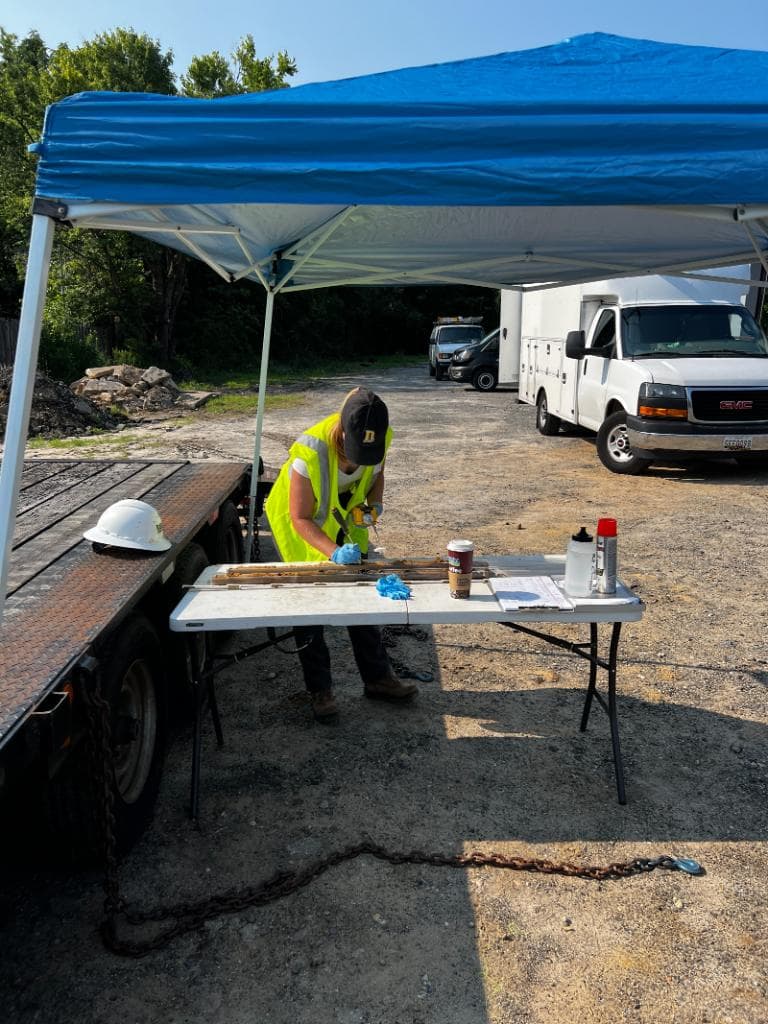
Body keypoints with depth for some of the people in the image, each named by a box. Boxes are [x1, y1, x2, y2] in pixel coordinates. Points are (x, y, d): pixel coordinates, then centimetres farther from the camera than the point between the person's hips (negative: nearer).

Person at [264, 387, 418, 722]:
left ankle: (377, 678, 24)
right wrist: (333, 552, -44)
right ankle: (320, 690, 15)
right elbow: (301, 519, -31)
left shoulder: (379, 437, -22)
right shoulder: (309, 453, -38)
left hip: (345, 520, 5)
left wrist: (375, 503, -16)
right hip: (299, 524, -5)